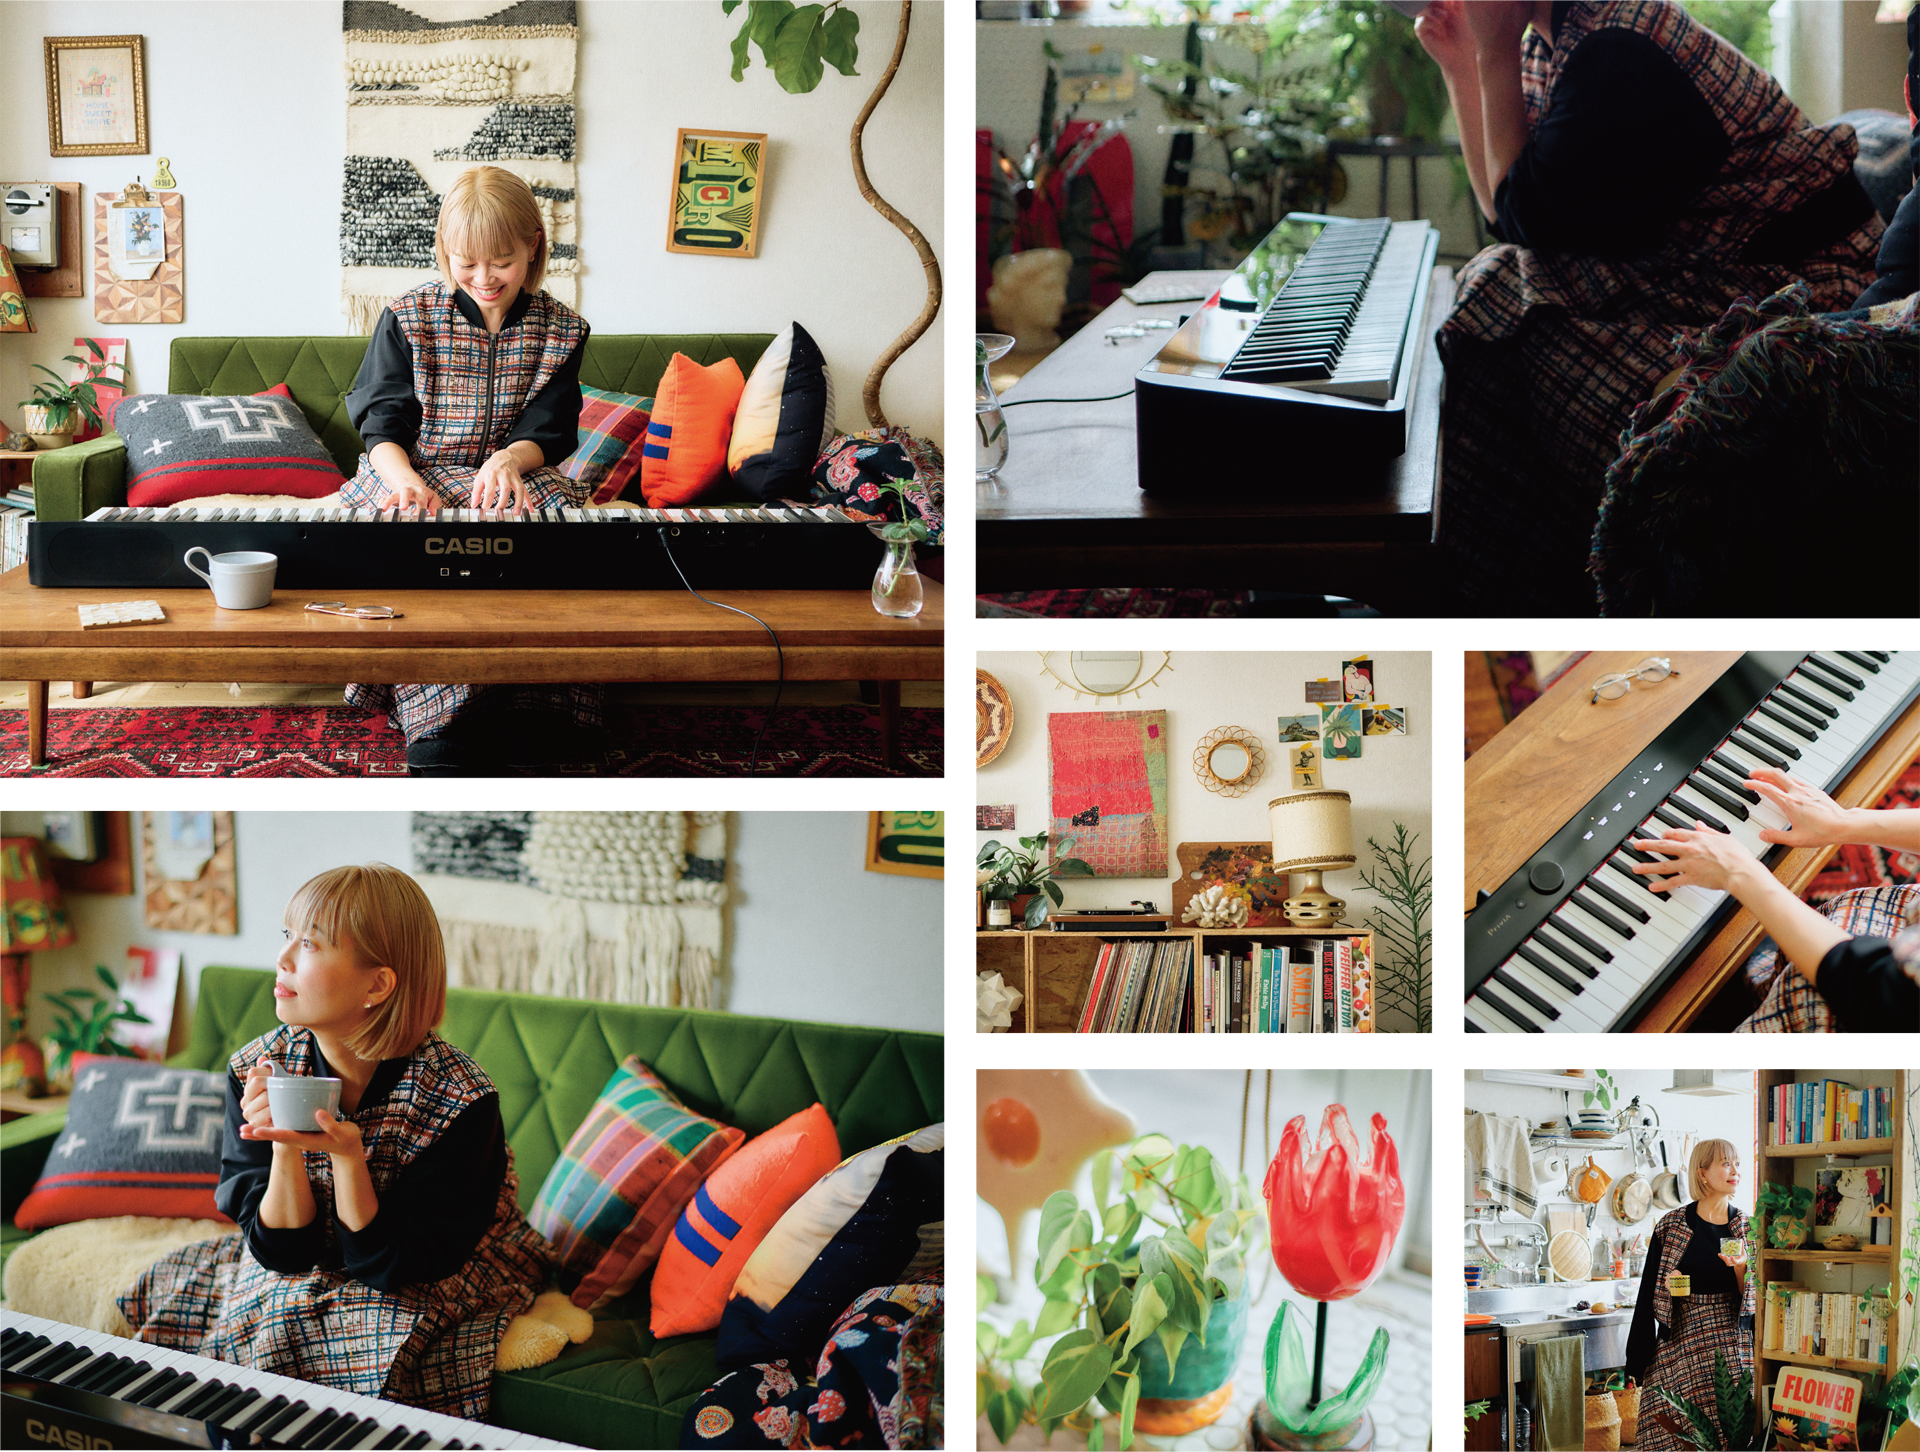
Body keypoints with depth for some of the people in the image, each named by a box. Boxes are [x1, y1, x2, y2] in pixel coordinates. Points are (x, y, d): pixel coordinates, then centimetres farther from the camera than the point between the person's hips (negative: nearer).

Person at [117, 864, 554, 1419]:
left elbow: (388, 1265, -21)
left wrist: (346, 1153, -36)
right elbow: (280, 1250, -11)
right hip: (290, 1279, 5)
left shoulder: (461, 1101, -24)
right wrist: (284, 1146, -29)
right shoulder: (255, 1071, -13)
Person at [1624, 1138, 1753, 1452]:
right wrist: (1639, 1356, 4)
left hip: (1732, 1345, 1)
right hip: (1681, 1341, -1)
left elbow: (1752, 1299, 9)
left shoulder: (1746, 1229, 7)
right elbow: (1649, 1292, 5)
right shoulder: (1671, 1226, 2)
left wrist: (1741, 1269, -13)